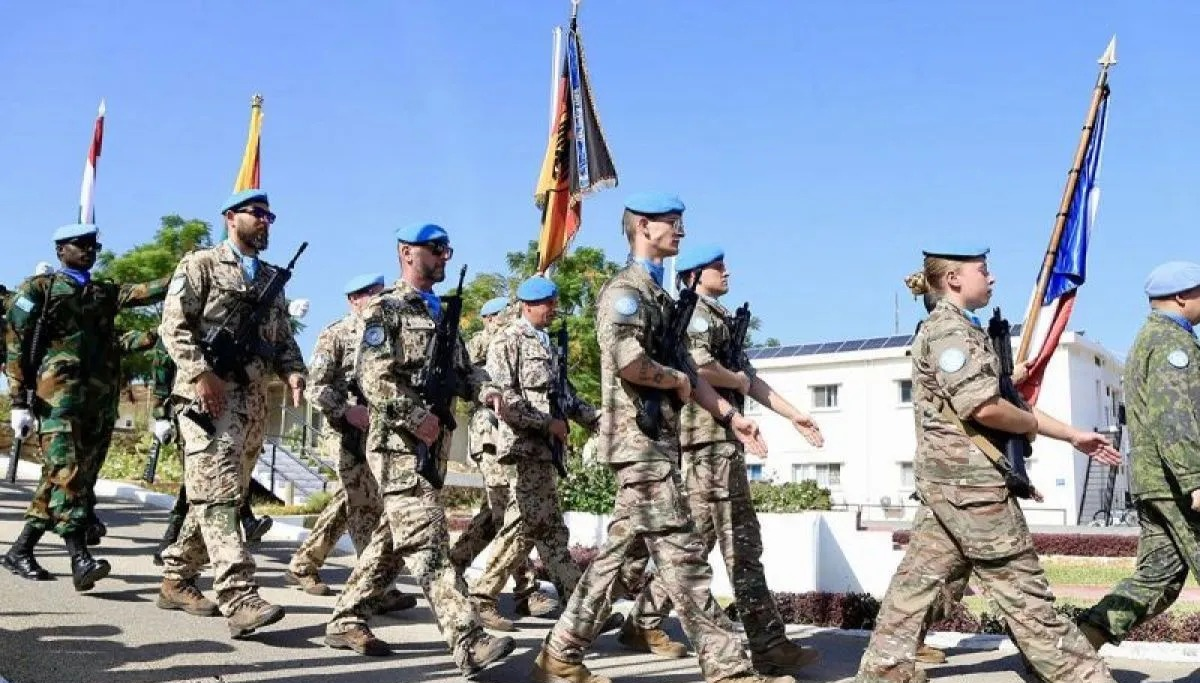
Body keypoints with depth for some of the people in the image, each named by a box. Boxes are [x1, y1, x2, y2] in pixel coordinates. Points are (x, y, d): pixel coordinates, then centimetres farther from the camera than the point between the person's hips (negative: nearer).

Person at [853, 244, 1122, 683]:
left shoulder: (959, 330, 20)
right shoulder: (949, 329, -12)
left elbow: (1002, 396, 22)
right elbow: (984, 407, -22)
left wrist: (1073, 435, 19)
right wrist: (1032, 424, -3)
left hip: (948, 477, 10)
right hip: (970, 476, -10)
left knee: (920, 576, 9)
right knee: (1019, 583, -1)